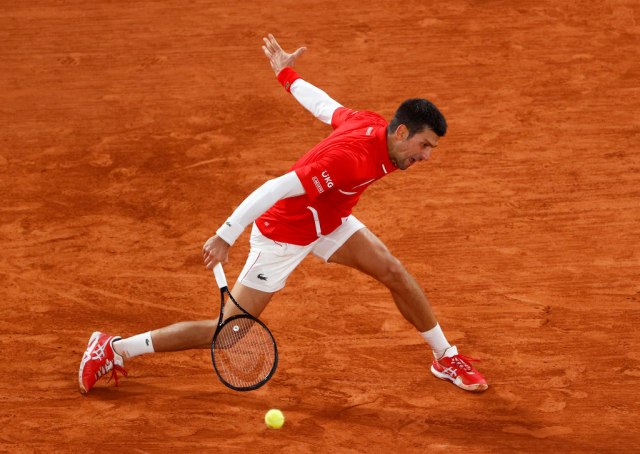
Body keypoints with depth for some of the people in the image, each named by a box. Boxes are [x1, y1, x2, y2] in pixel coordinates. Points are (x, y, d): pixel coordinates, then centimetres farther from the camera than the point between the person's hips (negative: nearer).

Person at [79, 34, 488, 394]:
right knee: (229, 333, -5)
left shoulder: (373, 125, -10)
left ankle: (446, 357, 20)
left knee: (394, 272, 0)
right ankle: (113, 350, 4)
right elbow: (277, 189, -38)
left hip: (327, 221, 9)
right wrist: (226, 237, -36)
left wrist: (287, 72, 25)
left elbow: (324, 105, 7)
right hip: (283, 234, -9)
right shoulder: (350, 158, -37)